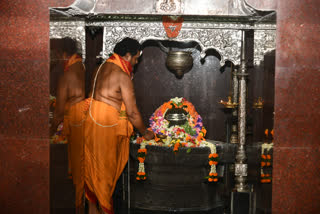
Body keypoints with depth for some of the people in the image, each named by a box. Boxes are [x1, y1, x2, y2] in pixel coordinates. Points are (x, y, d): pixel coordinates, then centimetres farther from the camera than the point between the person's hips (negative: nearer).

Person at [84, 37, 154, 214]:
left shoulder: (104, 66, 11)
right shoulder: (123, 76, -15)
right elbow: (132, 112, -13)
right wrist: (145, 133, 1)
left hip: (91, 120, 8)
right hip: (107, 127, -8)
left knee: (92, 166, 16)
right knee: (105, 168, 4)